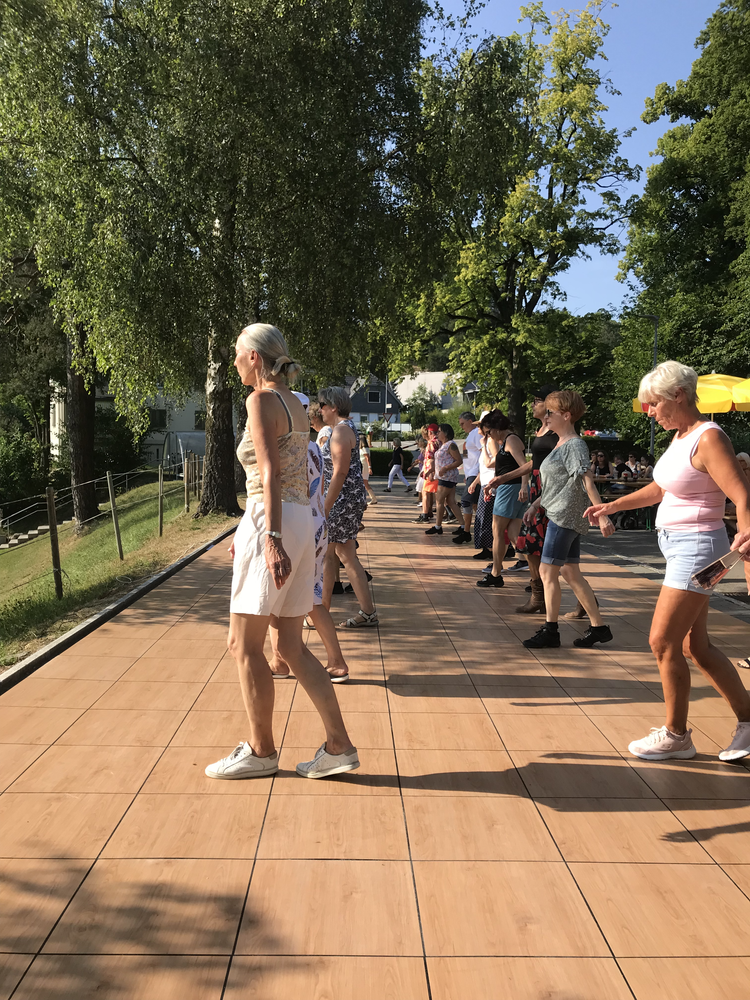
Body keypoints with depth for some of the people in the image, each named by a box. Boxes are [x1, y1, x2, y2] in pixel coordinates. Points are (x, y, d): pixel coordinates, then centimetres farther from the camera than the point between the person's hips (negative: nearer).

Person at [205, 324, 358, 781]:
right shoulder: (295, 404, 18)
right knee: (292, 645, 12)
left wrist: (271, 538, -26)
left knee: (244, 644, 4)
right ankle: (339, 746, 13)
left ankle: (261, 751, 16)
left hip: (274, 524, -9)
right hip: (302, 521, 9)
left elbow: (271, 474, -19)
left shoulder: (262, 401, -9)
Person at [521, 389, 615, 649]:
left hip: (565, 517, -10)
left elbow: (587, 482, -23)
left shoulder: (574, 445, -13)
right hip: (564, 517, 10)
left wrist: (602, 515, -30)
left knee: (547, 572, -5)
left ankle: (550, 629, 4)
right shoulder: (561, 445, 17)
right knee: (570, 573, 11)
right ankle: (598, 627, 17)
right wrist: (535, 506, 23)